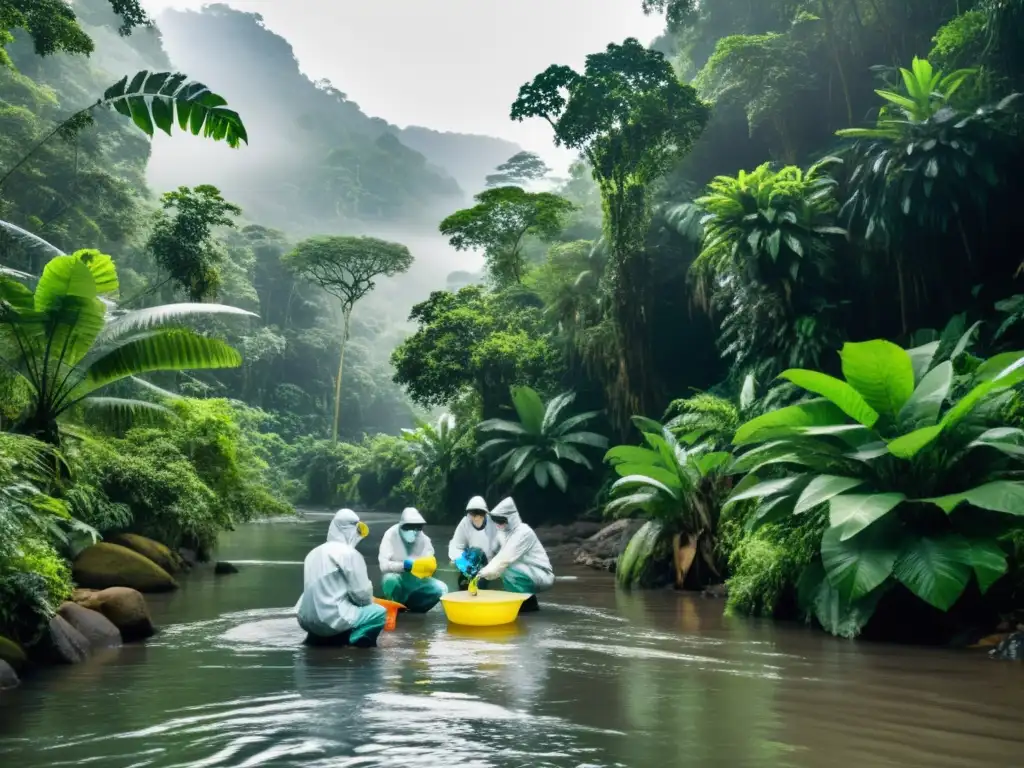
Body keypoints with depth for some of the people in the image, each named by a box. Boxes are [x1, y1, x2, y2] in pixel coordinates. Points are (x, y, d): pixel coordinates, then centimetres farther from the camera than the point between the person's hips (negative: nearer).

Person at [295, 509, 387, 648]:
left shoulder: (314, 553, 15)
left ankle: (320, 636, 15)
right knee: (379, 612, 8)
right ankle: (354, 640, -7)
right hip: (331, 619, -7)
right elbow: (361, 593, -8)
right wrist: (369, 602, 13)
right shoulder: (349, 554, -7)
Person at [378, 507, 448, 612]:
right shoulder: (391, 535, -14)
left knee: (441, 588, -19)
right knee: (390, 579, -37)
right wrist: (403, 565, -38)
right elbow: (384, 565, -24)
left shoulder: (424, 539, -3)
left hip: (415, 581, 3)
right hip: (396, 579, -3)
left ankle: (409, 606, -2)